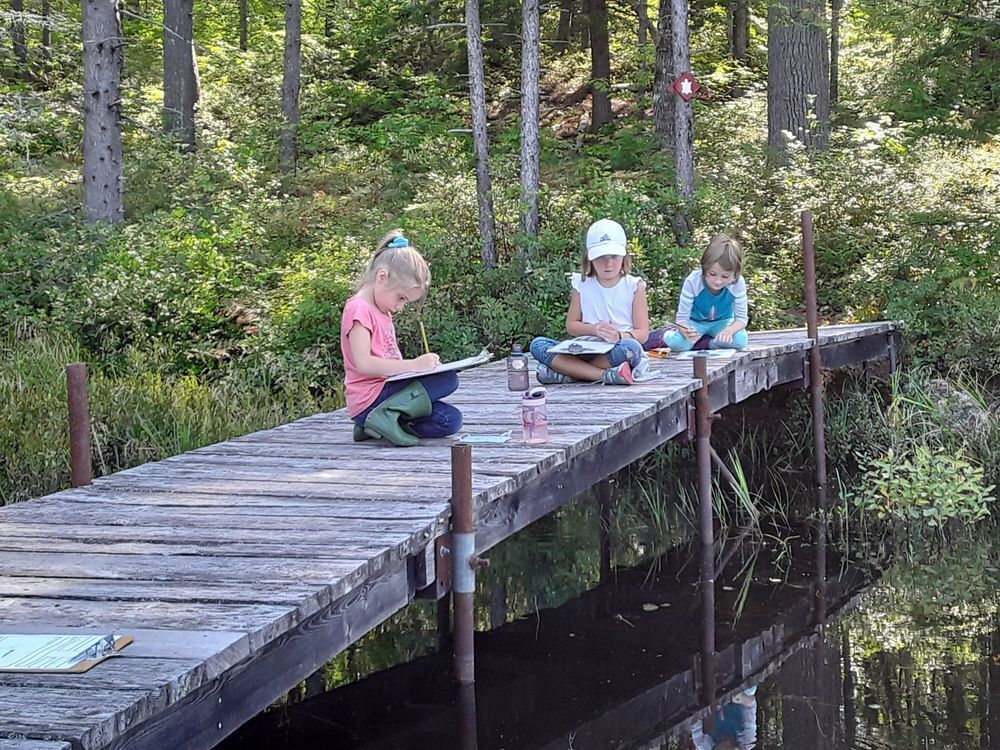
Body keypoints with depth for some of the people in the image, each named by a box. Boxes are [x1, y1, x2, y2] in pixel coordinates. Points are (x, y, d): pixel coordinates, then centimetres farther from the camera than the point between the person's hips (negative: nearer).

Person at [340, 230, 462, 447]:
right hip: (369, 401, -10)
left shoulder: (382, 312, 21)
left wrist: (422, 364, 6)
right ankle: (387, 414, -24)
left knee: (451, 421, -3)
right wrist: (413, 365, -22)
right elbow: (363, 363, -22)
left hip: (386, 391, 10)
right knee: (448, 380, -16)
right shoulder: (359, 309, -11)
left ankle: (378, 425, -4)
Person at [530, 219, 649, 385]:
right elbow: (571, 324, 10)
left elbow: (642, 333, -1)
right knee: (537, 344, -19)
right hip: (586, 351, 3)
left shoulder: (634, 286, 2)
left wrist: (619, 336, -22)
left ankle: (568, 373, -30)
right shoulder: (582, 285, 10)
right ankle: (605, 375, -33)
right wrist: (593, 329, -11)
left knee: (631, 347, -39)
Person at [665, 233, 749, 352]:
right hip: (695, 323, -1)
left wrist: (728, 331, -42)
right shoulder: (693, 282, -31)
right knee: (678, 343, -31)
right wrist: (686, 332, -52)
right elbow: (682, 318, -27)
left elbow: (741, 318, -19)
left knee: (741, 340, -30)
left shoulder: (738, 284, -27)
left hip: (722, 322, 1)